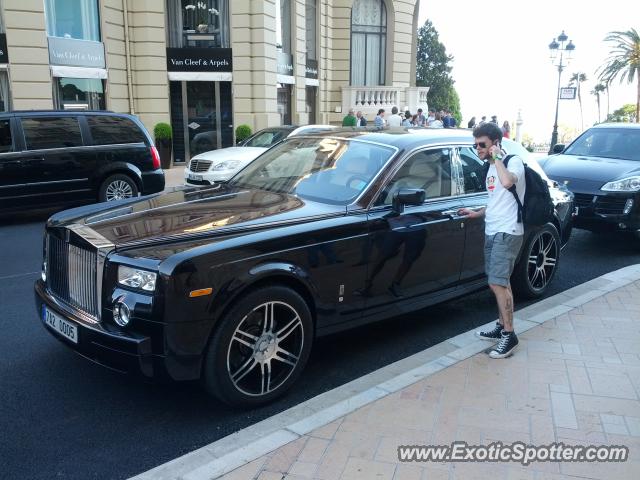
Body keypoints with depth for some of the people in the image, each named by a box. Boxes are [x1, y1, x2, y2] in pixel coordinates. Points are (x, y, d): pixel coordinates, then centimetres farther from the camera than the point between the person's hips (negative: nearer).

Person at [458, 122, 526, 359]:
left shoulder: (513, 161, -9)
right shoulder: (491, 168, 17)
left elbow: (507, 182, -34)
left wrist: (496, 157, -21)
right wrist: (477, 213, 20)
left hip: (507, 233, -9)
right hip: (492, 232, 9)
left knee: (497, 283, -13)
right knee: (500, 283, 13)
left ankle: (509, 335, -4)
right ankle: (502, 326, 23)